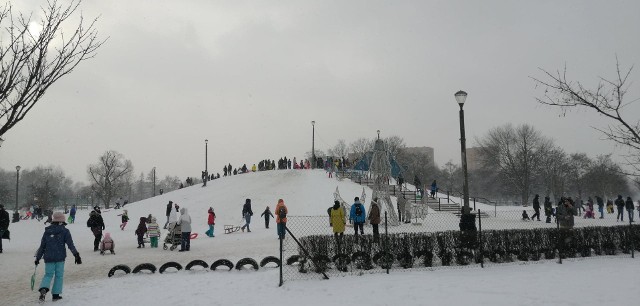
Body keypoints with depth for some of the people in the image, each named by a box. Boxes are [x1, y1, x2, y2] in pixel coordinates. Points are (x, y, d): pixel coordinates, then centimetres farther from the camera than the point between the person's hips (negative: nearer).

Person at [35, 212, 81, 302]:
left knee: (48, 274, 12)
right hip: (60, 257, -3)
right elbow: (70, 245, -10)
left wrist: (38, 257, 18)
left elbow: (42, 246, 10)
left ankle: (43, 288, -14)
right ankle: (56, 294, 8)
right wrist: (76, 255, -10)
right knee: (59, 275, 8)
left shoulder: (47, 231, 6)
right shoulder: (64, 231, -4)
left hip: (48, 257, 3)